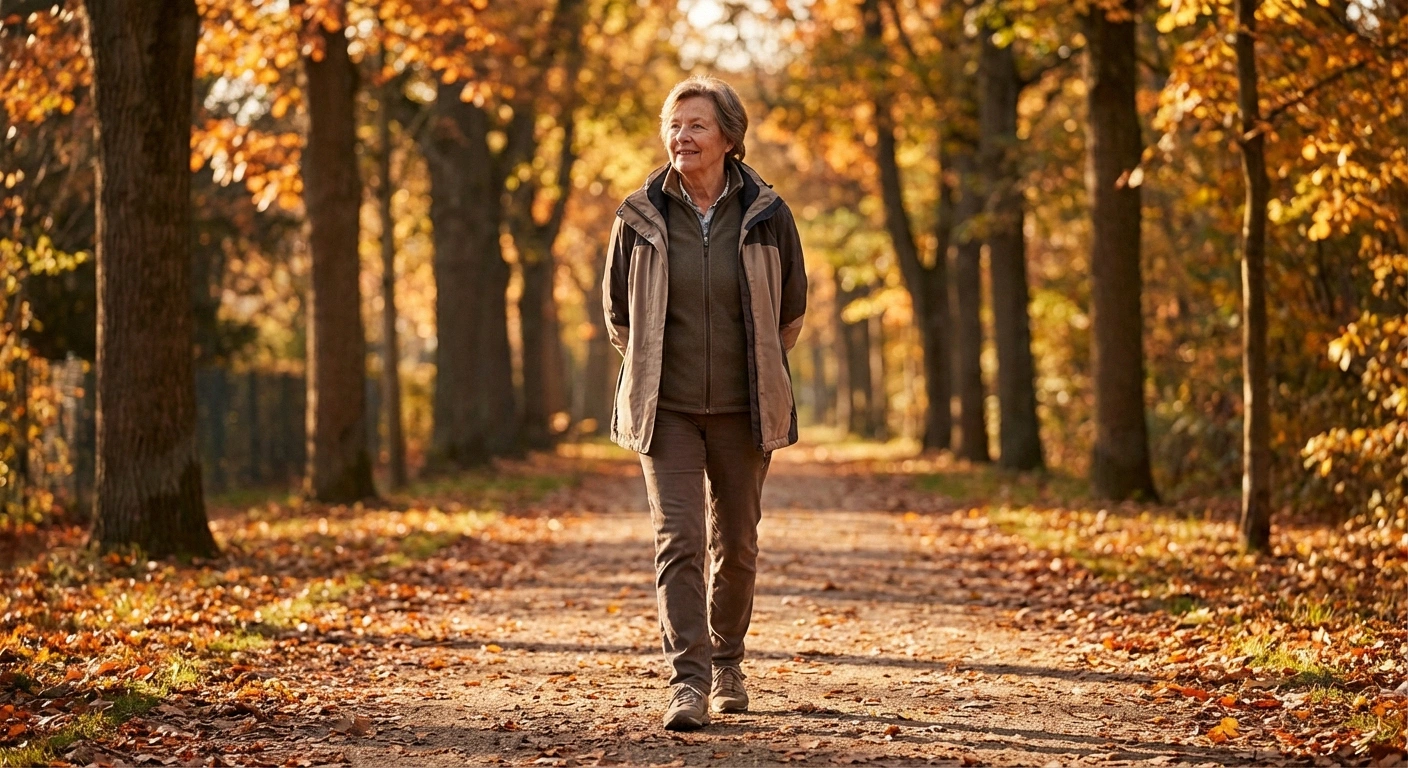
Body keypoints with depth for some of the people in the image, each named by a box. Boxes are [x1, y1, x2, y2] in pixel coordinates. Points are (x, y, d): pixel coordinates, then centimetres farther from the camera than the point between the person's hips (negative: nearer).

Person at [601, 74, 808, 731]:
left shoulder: (766, 214, -2)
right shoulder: (640, 216, -2)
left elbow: (791, 310, 11)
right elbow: (617, 310, 12)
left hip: (742, 409, 1)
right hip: (667, 408, -1)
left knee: (735, 542, 11)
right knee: (678, 539, -11)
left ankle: (726, 663, 30)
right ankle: (687, 682, -14)